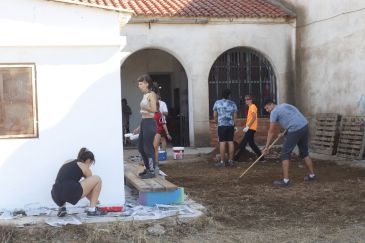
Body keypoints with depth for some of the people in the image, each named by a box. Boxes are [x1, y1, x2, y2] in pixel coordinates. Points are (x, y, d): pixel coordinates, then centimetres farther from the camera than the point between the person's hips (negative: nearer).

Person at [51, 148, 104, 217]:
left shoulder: (67, 162, 29)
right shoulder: (85, 167, 15)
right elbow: (89, 183, 27)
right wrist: (94, 200, 48)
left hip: (56, 196, 6)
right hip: (69, 193, -6)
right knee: (97, 179, 12)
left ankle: (62, 206, 19)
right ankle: (92, 209, 13)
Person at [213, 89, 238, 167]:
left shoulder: (217, 103, 2)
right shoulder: (233, 104, 6)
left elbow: (215, 115, 5)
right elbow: (235, 116, 7)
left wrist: (216, 121, 23)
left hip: (221, 125, -2)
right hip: (231, 125, 3)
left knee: (222, 142, -4)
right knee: (230, 142, 7)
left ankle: (222, 161, -5)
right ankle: (231, 160, 11)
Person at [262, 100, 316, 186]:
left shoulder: (274, 112, 2)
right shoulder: (285, 105, 25)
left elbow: (271, 131, 3)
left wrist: (267, 147, 7)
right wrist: (285, 134, 25)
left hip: (295, 130, -8)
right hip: (305, 127, 8)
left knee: (285, 155, 0)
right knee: (304, 153, 23)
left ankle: (285, 180, -2)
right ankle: (312, 175, 30)